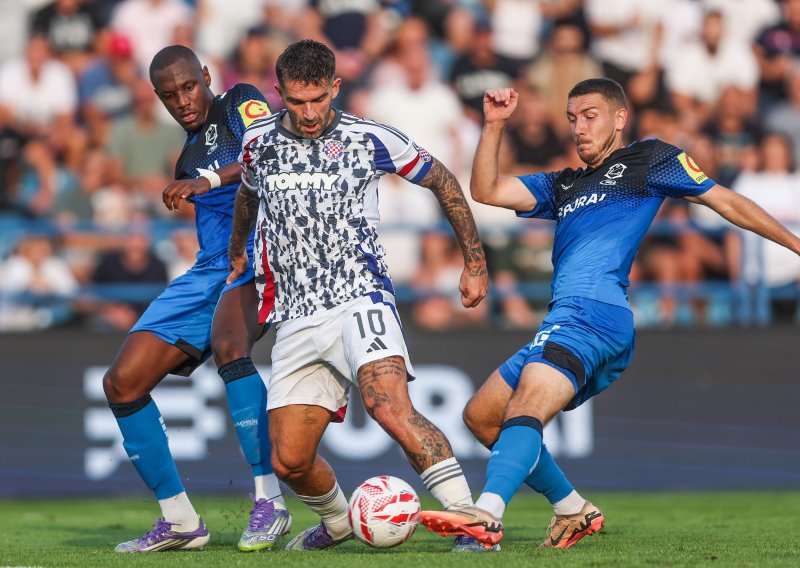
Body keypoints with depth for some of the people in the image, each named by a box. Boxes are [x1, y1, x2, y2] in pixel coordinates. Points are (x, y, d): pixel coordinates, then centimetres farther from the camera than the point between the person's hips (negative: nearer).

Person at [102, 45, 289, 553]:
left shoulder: (241, 104, 0)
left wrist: (210, 180, -31)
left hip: (257, 257, -8)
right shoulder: (189, 154, 21)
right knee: (123, 382, -1)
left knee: (228, 344, -38)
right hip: (210, 269, 8)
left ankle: (270, 502, -33)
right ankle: (180, 521, 6)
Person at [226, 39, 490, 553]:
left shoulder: (371, 140, -2)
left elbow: (443, 181, 12)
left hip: (360, 297, -4)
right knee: (289, 460, 0)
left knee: (389, 406, -31)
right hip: (297, 318, 4)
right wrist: (237, 257, 46)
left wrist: (475, 263, 14)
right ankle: (337, 523, 32)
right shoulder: (260, 144, 7)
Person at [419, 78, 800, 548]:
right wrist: (494, 126, 13)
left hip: (594, 311, -9)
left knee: (525, 409, -28)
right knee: (481, 415, 11)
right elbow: (486, 191, 24)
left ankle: (487, 514, -47)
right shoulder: (563, 186, 31)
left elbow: (726, 202, 13)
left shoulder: (647, 159, 12)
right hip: (564, 323, 9)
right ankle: (573, 510, 12)